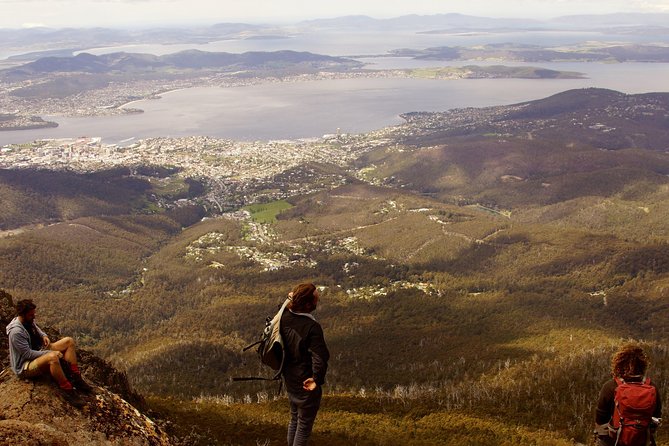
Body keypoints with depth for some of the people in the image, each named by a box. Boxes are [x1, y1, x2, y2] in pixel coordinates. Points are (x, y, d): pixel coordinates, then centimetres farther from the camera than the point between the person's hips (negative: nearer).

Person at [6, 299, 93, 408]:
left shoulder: (29, 321, 0)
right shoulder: (16, 332, -28)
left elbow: (37, 329, 25)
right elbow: (28, 354, -27)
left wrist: (44, 336, 2)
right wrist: (50, 353, -25)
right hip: (25, 367, -10)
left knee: (69, 341, -2)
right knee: (53, 357, -42)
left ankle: (76, 379, -11)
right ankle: (67, 390, -30)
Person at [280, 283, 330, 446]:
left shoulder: (285, 317, -8)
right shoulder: (312, 327, -29)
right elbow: (320, 358, -33)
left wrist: (289, 300, 8)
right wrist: (317, 379, -21)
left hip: (289, 379, 7)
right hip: (306, 383, -7)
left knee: (294, 418, 26)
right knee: (304, 425, 11)